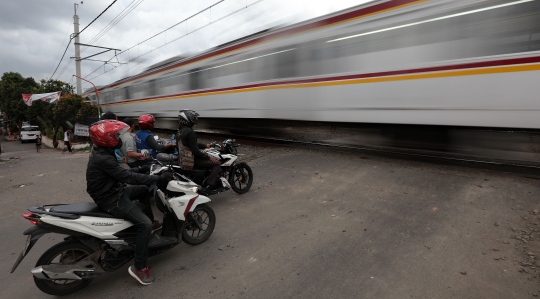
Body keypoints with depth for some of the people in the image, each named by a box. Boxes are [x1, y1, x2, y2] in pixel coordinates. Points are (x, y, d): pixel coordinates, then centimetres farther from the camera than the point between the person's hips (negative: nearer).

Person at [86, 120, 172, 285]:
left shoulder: (103, 154, 7)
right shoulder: (103, 159, -26)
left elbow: (120, 172, 17)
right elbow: (128, 177, -30)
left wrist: (140, 169, 13)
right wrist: (158, 178, -29)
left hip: (115, 192, 10)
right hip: (111, 200, -10)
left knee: (144, 190, 23)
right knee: (144, 224, -18)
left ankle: (152, 222, 33)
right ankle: (139, 267, -9)